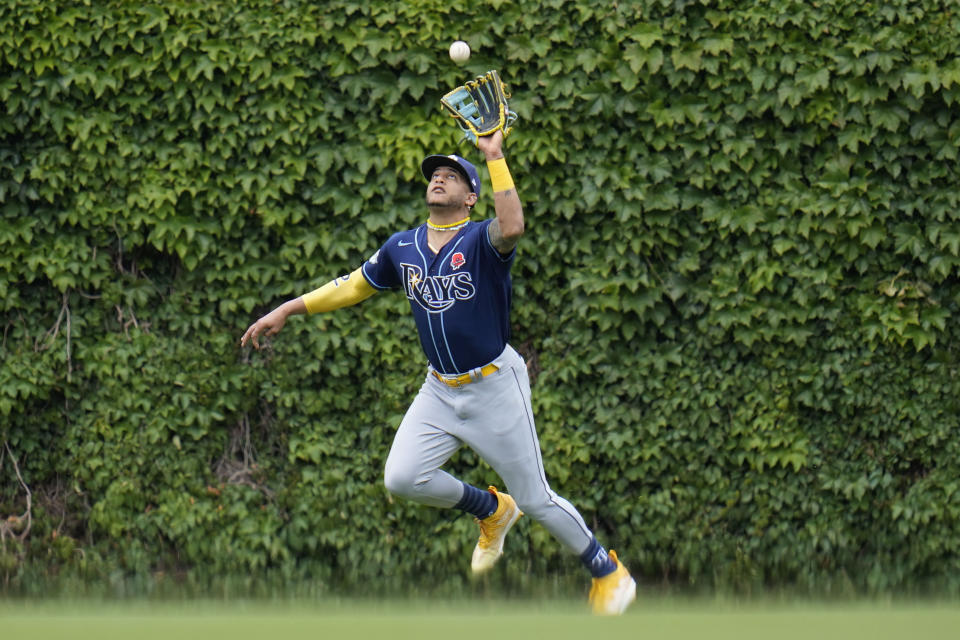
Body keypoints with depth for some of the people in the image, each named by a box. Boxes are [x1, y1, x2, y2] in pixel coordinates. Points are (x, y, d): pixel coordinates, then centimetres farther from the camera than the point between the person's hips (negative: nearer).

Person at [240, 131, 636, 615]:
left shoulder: (481, 242, -13)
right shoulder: (402, 248, 4)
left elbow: (513, 227, -38)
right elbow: (354, 286, 17)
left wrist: (494, 157, -33)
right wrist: (287, 311, 15)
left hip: (494, 387, -5)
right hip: (440, 389, 5)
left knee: (535, 499, -1)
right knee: (403, 479, -11)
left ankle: (607, 571, 21)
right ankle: (491, 510, 17)